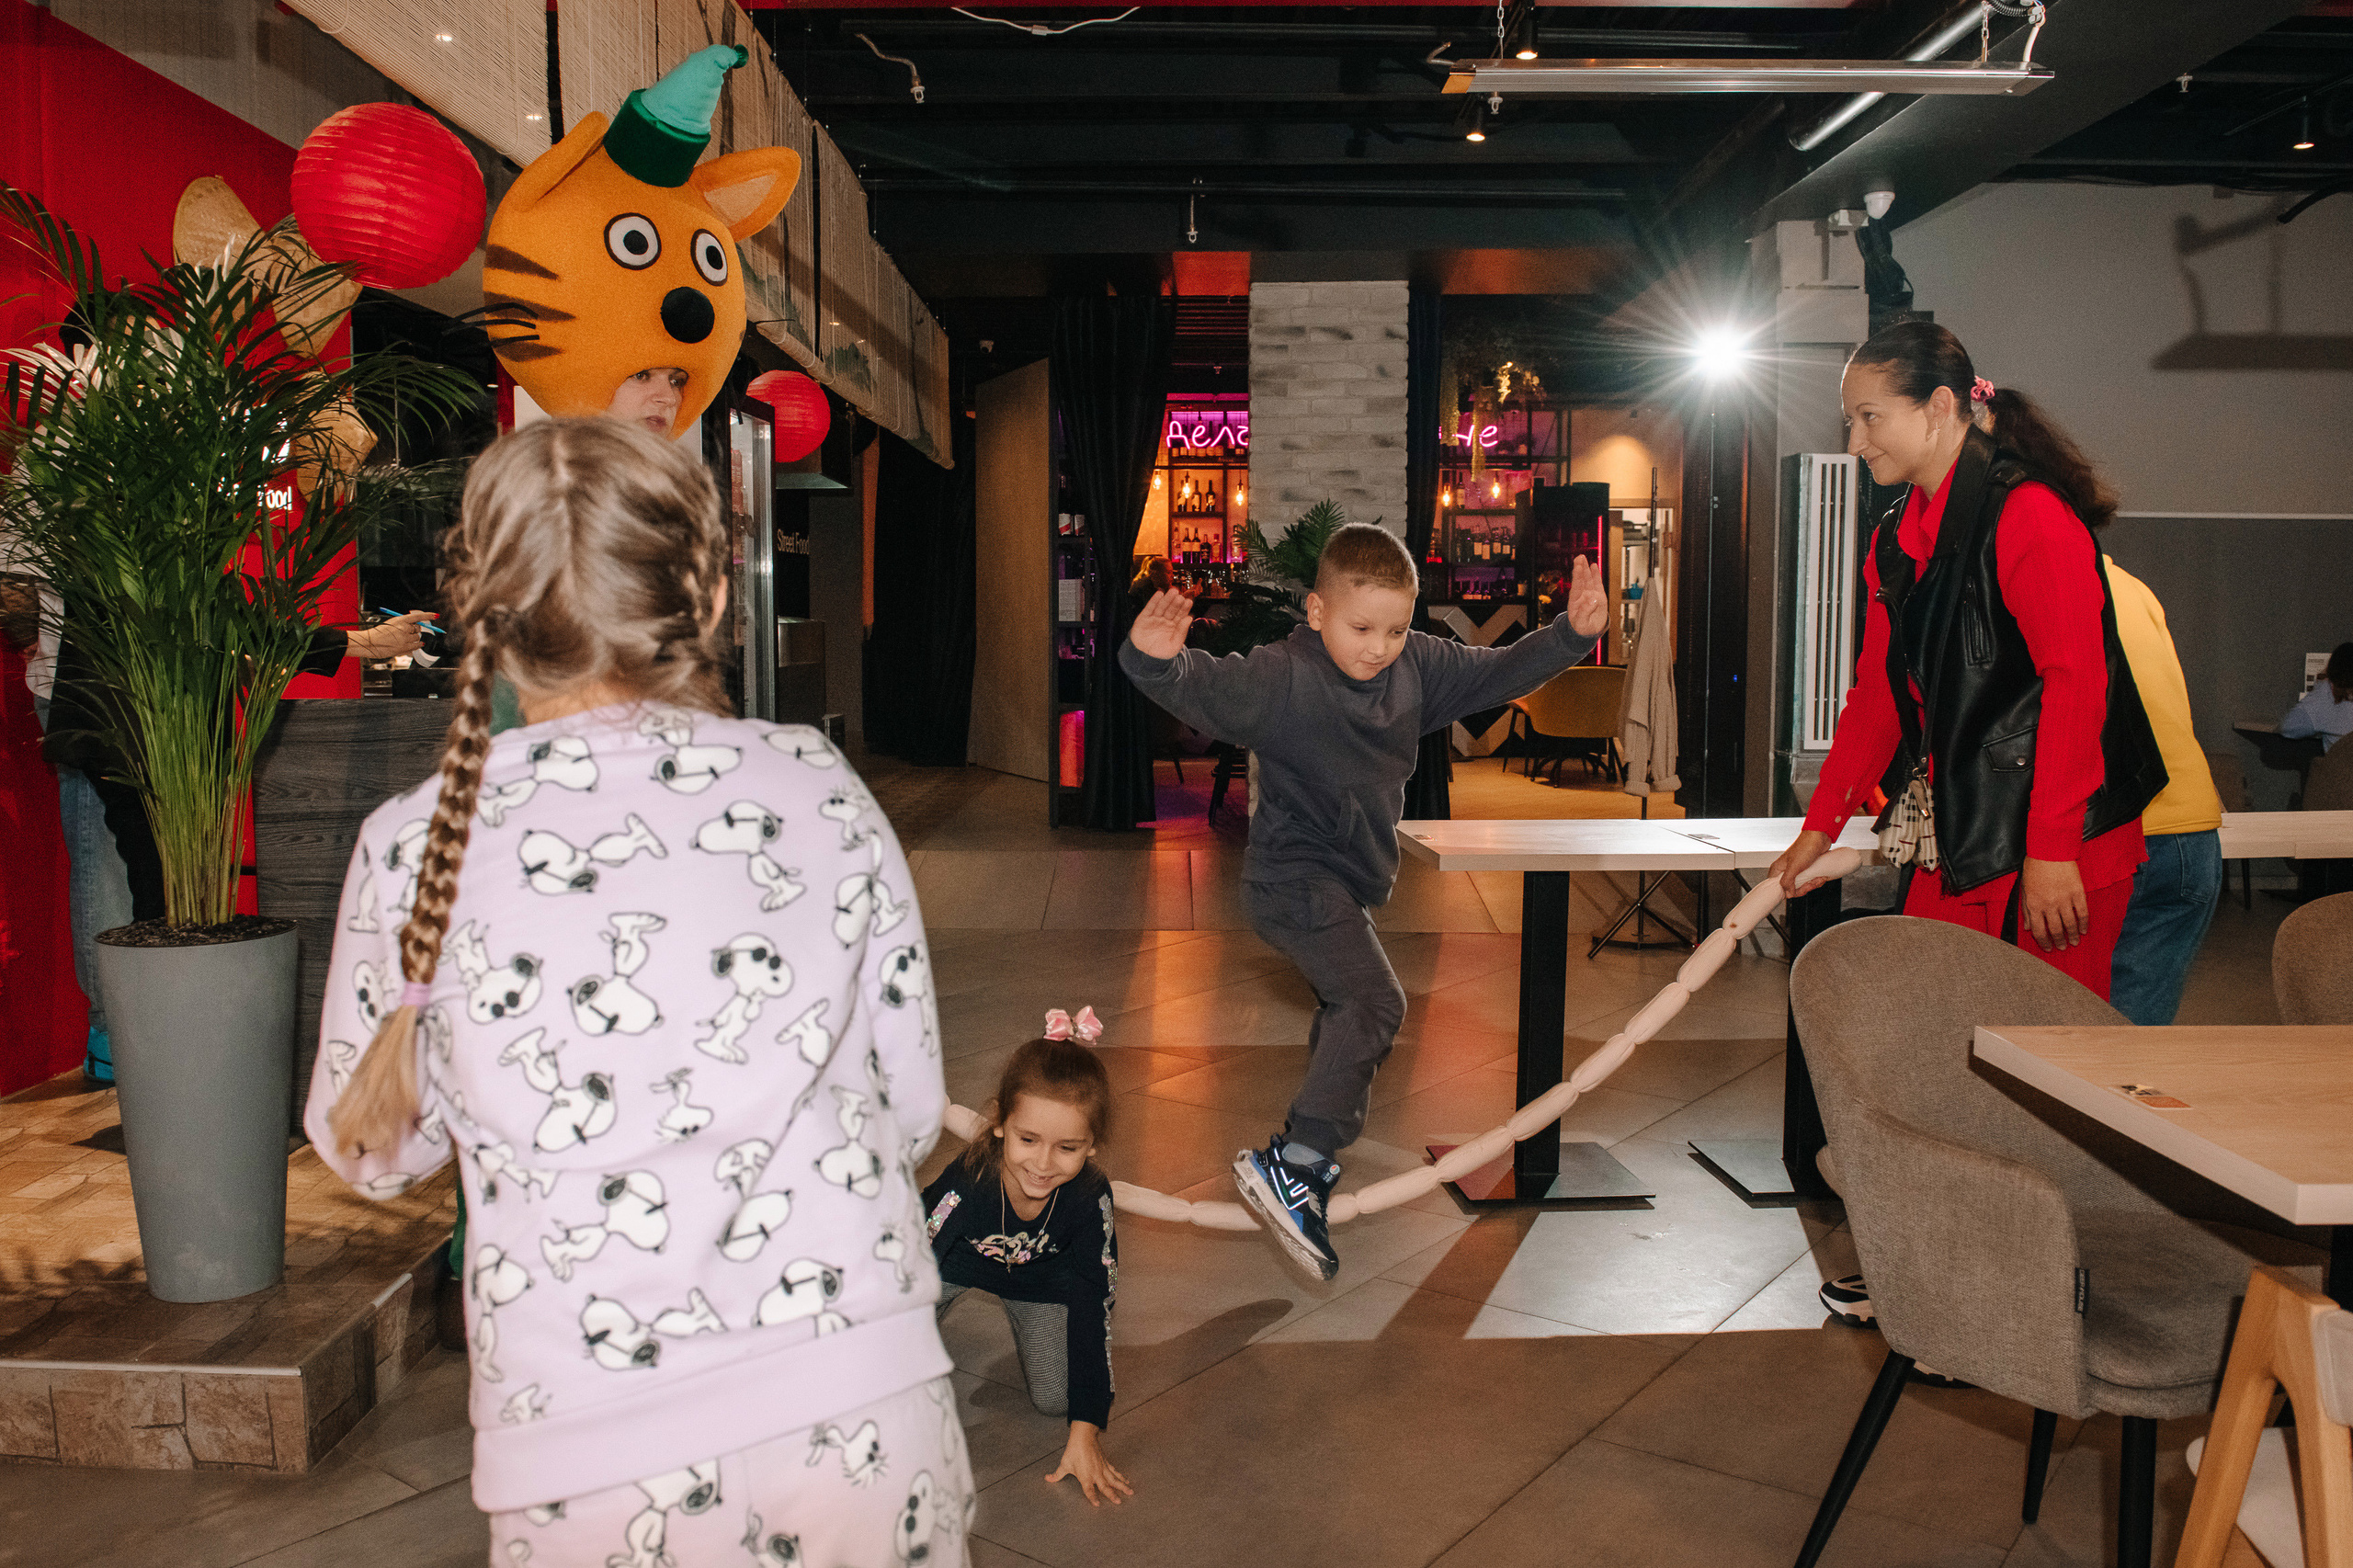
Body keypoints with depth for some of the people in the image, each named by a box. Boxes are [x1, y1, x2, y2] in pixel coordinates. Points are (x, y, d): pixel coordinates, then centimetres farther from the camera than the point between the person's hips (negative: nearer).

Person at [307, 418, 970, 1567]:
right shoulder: (823, 793, -4)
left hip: (592, 1454, 0)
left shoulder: (416, 847, -6)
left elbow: (375, 1150, 9)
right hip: (868, 1415, 1)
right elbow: (912, 1108, 4)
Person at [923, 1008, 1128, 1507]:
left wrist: (1086, 1432, -26)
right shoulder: (965, 1185, -42)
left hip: (1041, 1277, 1)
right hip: (955, 1261, -1)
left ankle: (1018, 1318, 23)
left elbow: (1092, 1312, -26)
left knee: (1055, 1400, -7)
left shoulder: (1091, 1198, -36)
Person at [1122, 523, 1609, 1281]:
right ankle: (1289, 1166, -17)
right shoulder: (1281, 677, -23)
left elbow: (1498, 673, 6)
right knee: (1374, 1000, -22)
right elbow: (1208, 690, -38)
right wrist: (1158, 660, -58)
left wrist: (1571, 634, -5)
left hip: (1349, 880, 9)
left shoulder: (1418, 667, -3)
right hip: (1294, 877, -9)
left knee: (1347, 1012, 22)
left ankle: (1312, 1161, 41)